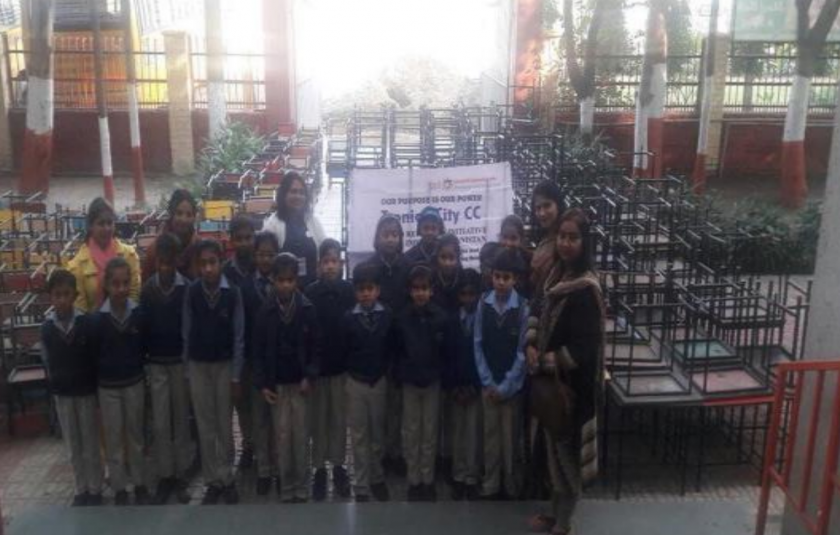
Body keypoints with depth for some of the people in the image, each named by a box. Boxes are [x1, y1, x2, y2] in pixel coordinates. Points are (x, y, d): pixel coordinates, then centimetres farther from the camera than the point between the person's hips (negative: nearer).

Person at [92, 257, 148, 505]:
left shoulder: (139, 314, -8)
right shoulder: (98, 319, -11)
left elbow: (145, 347, 0)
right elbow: (92, 355, -4)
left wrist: (146, 379, 1)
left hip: (134, 383, 1)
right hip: (108, 387, -1)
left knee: (135, 434, 14)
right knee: (113, 439, 9)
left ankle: (140, 483, 28)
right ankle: (119, 488, 22)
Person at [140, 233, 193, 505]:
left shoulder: (187, 288, -8)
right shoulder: (147, 288, -2)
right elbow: (142, 325, 1)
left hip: (181, 361, -1)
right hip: (155, 362, 1)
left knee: (181, 419, 8)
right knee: (160, 423, 4)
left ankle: (180, 475, 18)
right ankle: (164, 475, 15)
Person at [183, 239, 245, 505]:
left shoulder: (233, 292, -11)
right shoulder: (192, 291, -7)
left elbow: (238, 335, -7)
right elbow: (187, 332, -1)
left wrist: (236, 375, -7)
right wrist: (186, 370, -1)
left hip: (224, 364, -1)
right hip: (198, 365, 2)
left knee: (224, 424, 7)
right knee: (205, 426, 8)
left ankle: (226, 479, 18)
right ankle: (212, 481, 16)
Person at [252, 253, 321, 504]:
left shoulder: (307, 309, -5)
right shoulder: (266, 312, -2)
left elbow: (316, 347, -2)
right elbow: (258, 350, 1)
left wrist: (309, 376, -11)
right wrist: (262, 383, -5)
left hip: (300, 382, -1)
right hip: (277, 384, 1)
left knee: (301, 436, 3)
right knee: (282, 437, 4)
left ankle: (302, 488, 14)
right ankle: (286, 488, 15)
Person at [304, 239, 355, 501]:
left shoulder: (349, 291, -2)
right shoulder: (310, 292, -4)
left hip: (342, 364, 0)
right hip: (317, 364, 0)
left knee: (339, 417, 8)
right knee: (318, 417, 7)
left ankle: (338, 465, 21)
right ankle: (319, 468, 18)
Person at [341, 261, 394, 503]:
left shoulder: (387, 315, -7)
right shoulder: (348, 318, -7)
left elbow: (392, 347, -1)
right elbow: (343, 351, -3)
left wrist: (384, 370, 0)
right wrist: (353, 370, -2)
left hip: (379, 381, 1)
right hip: (356, 382, 0)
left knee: (378, 433, 12)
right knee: (359, 436, 6)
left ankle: (377, 478, 28)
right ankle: (361, 486, 15)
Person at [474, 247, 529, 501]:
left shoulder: (523, 308, -11)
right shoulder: (483, 304, -4)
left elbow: (522, 351, -9)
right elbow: (478, 346, -1)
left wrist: (505, 386, -9)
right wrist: (488, 383, -5)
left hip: (512, 384, -2)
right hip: (488, 383, 2)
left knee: (510, 435, 7)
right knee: (490, 433, 10)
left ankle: (510, 485, 21)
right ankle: (491, 484, 21)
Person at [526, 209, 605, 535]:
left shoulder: (585, 288, -20)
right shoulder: (556, 275, 5)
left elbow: (584, 347, -23)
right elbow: (540, 316, 13)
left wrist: (544, 362, -16)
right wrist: (531, 346, -5)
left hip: (573, 384, -8)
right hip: (552, 380, 8)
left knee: (569, 452, 6)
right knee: (556, 449, 19)